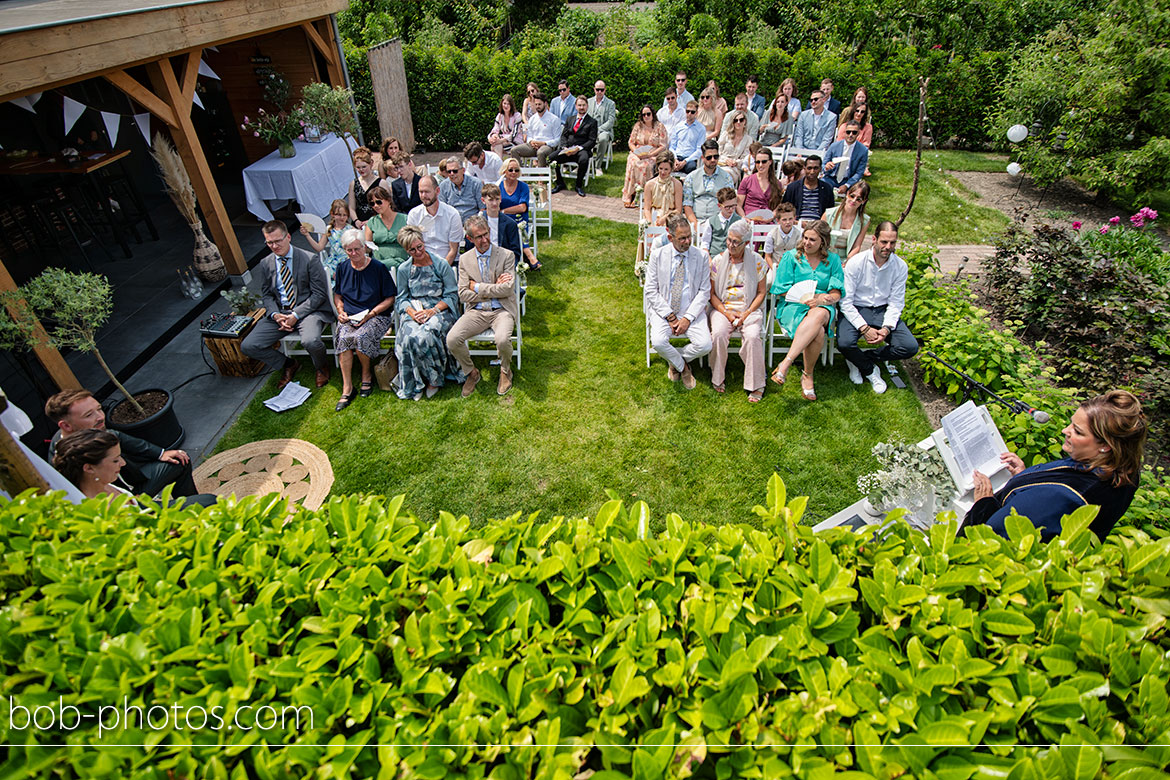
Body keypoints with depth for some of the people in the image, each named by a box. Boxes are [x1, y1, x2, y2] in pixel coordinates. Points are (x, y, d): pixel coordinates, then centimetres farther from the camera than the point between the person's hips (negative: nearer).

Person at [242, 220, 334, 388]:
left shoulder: (309, 259, -7)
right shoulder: (265, 264, 9)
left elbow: (319, 294, -8)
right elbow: (266, 295, 15)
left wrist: (296, 315, -17)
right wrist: (275, 315, -7)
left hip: (308, 310, -5)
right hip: (279, 312, 5)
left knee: (311, 341, -36)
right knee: (248, 346, -9)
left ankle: (322, 367, 1)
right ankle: (288, 364, 16)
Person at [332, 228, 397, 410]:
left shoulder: (379, 268, -3)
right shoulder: (343, 268, 11)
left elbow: (390, 298, -2)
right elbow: (338, 294, 23)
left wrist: (371, 314, -14)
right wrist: (340, 310, 2)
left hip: (376, 316, -3)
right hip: (348, 316, 4)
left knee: (360, 337, -33)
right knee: (343, 338, -28)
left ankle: (367, 375, -4)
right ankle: (347, 388, -23)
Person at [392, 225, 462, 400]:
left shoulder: (441, 265, 2)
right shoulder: (403, 270, 11)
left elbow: (452, 295, -1)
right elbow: (402, 298, 10)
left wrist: (433, 310, -15)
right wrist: (412, 313, -13)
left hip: (439, 311, -2)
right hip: (413, 311, 3)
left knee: (424, 336, -33)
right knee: (409, 337, -31)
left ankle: (434, 379, -10)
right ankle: (414, 384, -12)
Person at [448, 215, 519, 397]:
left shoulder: (506, 255, 1)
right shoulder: (465, 259, 8)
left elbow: (508, 289, -11)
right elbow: (463, 294, 0)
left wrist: (478, 287, -8)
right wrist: (494, 288, -8)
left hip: (501, 310, -2)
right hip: (476, 311, 3)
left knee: (502, 340, -33)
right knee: (452, 339, -22)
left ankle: (505, 371, 3)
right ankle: (471, 372, 8)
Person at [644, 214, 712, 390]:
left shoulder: (700, 256, 1)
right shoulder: (658, 255, -2)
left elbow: (704, 291, 0)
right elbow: (650, 290, -4)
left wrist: (688, 318, -12)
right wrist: (670, 317, -12)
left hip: (692, 310, 1)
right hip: (663, 309, -1)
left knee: (705, 345, -21)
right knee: (658, 342, -28)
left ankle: (675, 360, 10)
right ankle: (682, 366, 5)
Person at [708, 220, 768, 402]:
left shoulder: (757, 261, 1)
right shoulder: (718, 261, 2)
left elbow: (762, 292, 3)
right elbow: (712, 293, 4)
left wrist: (747, 313, -11)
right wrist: (726, 313, -10)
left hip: (749, 308, -1)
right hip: (723, 307, 1)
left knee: (753, 336, -29)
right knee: (719, 334, -30)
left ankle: (755, 386, -16)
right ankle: (717, 378, -9)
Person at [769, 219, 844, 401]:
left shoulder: (833, 260, 13)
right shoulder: (791, 257, 9)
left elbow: (836, 294, 7)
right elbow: (783, 290, 2)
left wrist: (823, 299, -16)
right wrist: (805, 297, -11)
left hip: (822, 308, 2)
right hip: (793, 307, -1)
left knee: (819, 315, -39)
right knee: (817, 332, -36)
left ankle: (786, 363, -39)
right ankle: (808, 375, -26)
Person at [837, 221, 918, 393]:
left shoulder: (900, 266, -2)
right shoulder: (856, 263, -13)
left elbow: (896, 303, 0)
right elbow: (845, 301, -14)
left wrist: (887, 328, -18)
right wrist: (864, 328, -23)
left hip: (883, 311, 3)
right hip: (856, 310, -3)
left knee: (910, 347, -17)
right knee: (844, 343, -33)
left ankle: (858, 360, -1)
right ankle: (871, 371, 0)